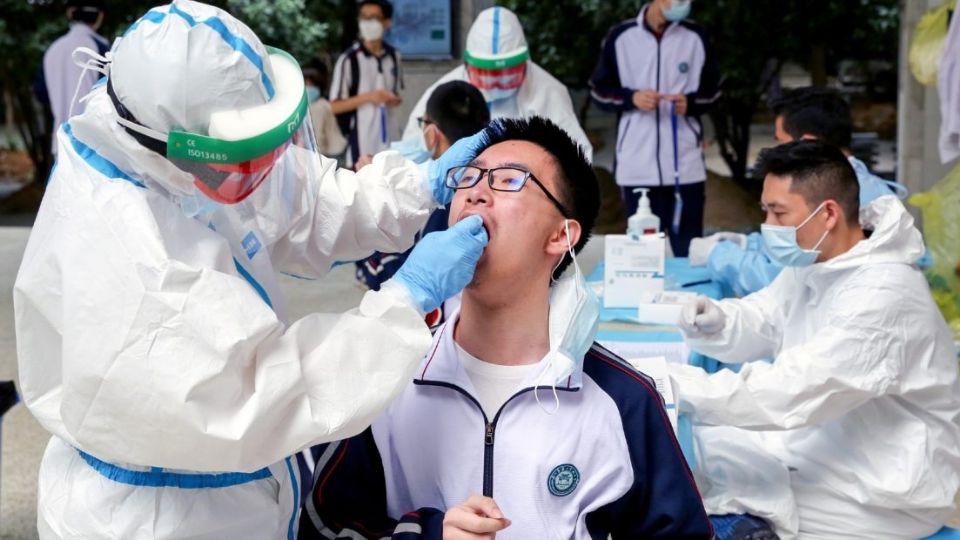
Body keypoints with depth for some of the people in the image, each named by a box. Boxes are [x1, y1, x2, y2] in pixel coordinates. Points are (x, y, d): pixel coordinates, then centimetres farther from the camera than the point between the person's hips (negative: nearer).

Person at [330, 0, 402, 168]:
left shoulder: (394, 56, 9)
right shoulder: (349, 59, -8)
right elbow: (335, 106, -7)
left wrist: (395, 100, -2)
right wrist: (367, 97, -17)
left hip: (389, 138, 5)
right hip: (361, 142, -5)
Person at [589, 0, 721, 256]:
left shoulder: (696, 37, 2)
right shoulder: (620, 36, 0)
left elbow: (712, 91, 11)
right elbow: (599, 91, 7)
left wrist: (690, 103, -11)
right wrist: (631, 98, -12)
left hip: (685, 164, 0)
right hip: (637, 166, 0)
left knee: (690, 252, 4)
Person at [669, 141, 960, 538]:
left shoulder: (881, 297, -28)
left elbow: (792, 392, -34)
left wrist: (670, 386, -32)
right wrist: (714, 322, -17)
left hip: (882, 491, -8)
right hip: (821, 445, 9)